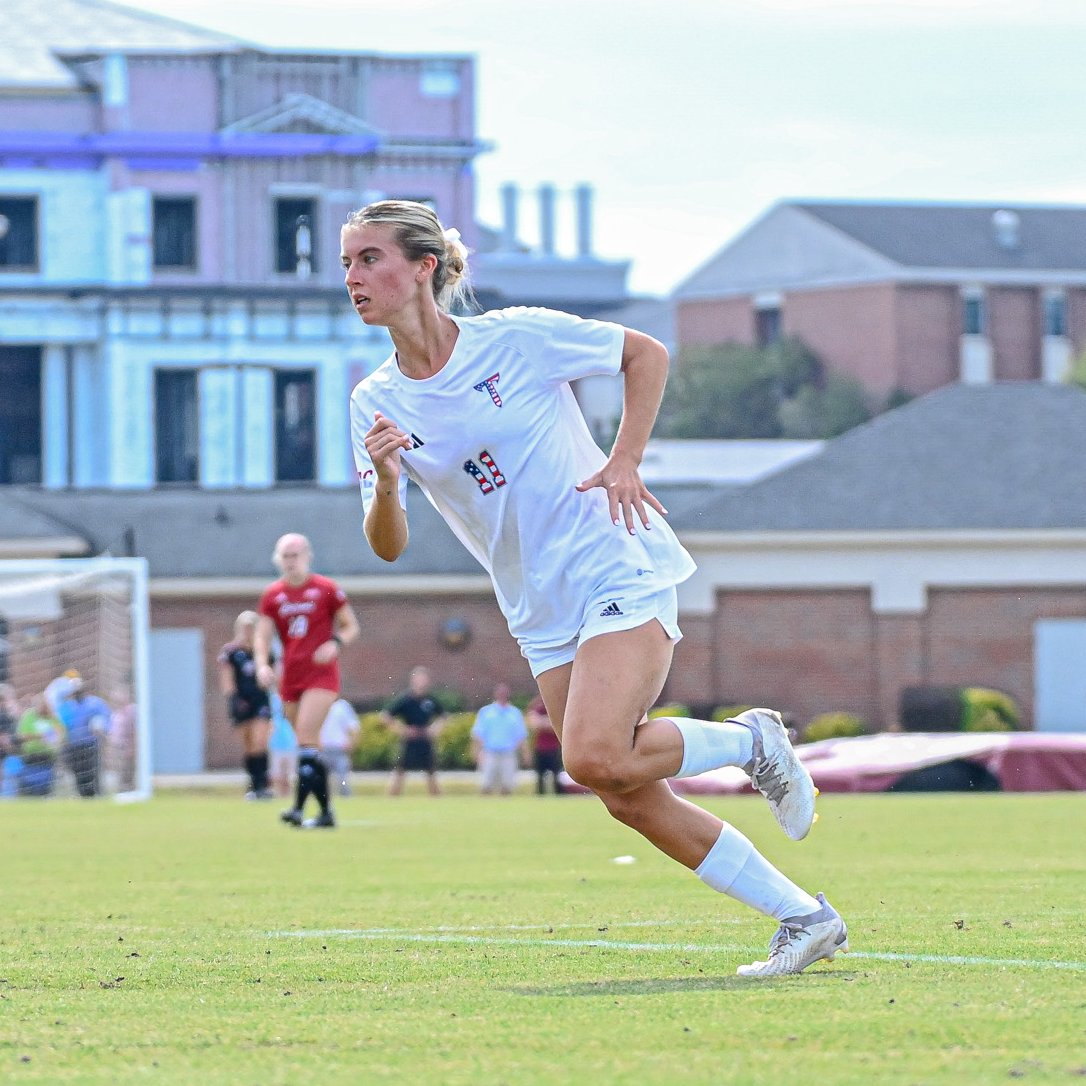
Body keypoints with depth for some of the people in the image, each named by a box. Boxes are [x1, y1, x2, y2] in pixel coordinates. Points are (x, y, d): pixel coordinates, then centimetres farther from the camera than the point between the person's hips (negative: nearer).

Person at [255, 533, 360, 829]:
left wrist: (335, 643, -16)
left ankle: (299, 807, -26)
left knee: (306, 737, -19)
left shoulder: (326, 589, -1)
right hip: (290, 679, 5)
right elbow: (262, 635, 6)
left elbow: (351, 626, 5)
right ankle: (325, 812, 12)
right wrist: (262, 665, -12)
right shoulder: (272, 595, 9)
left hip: (321, 674, -5)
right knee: (307, 744, 6)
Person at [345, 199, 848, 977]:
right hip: (542, 615, 6)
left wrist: (624, 462, -6)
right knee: (630, 800, 0)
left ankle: (750, 740, 2)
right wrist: (385, 481, -22)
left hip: (621, 571, -5)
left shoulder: (516, 338, -9)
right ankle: (804, 919, 11)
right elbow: (388, 546, -1)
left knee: (595, 757, -25)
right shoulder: (376, 404, 2)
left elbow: (645, 353, 4)